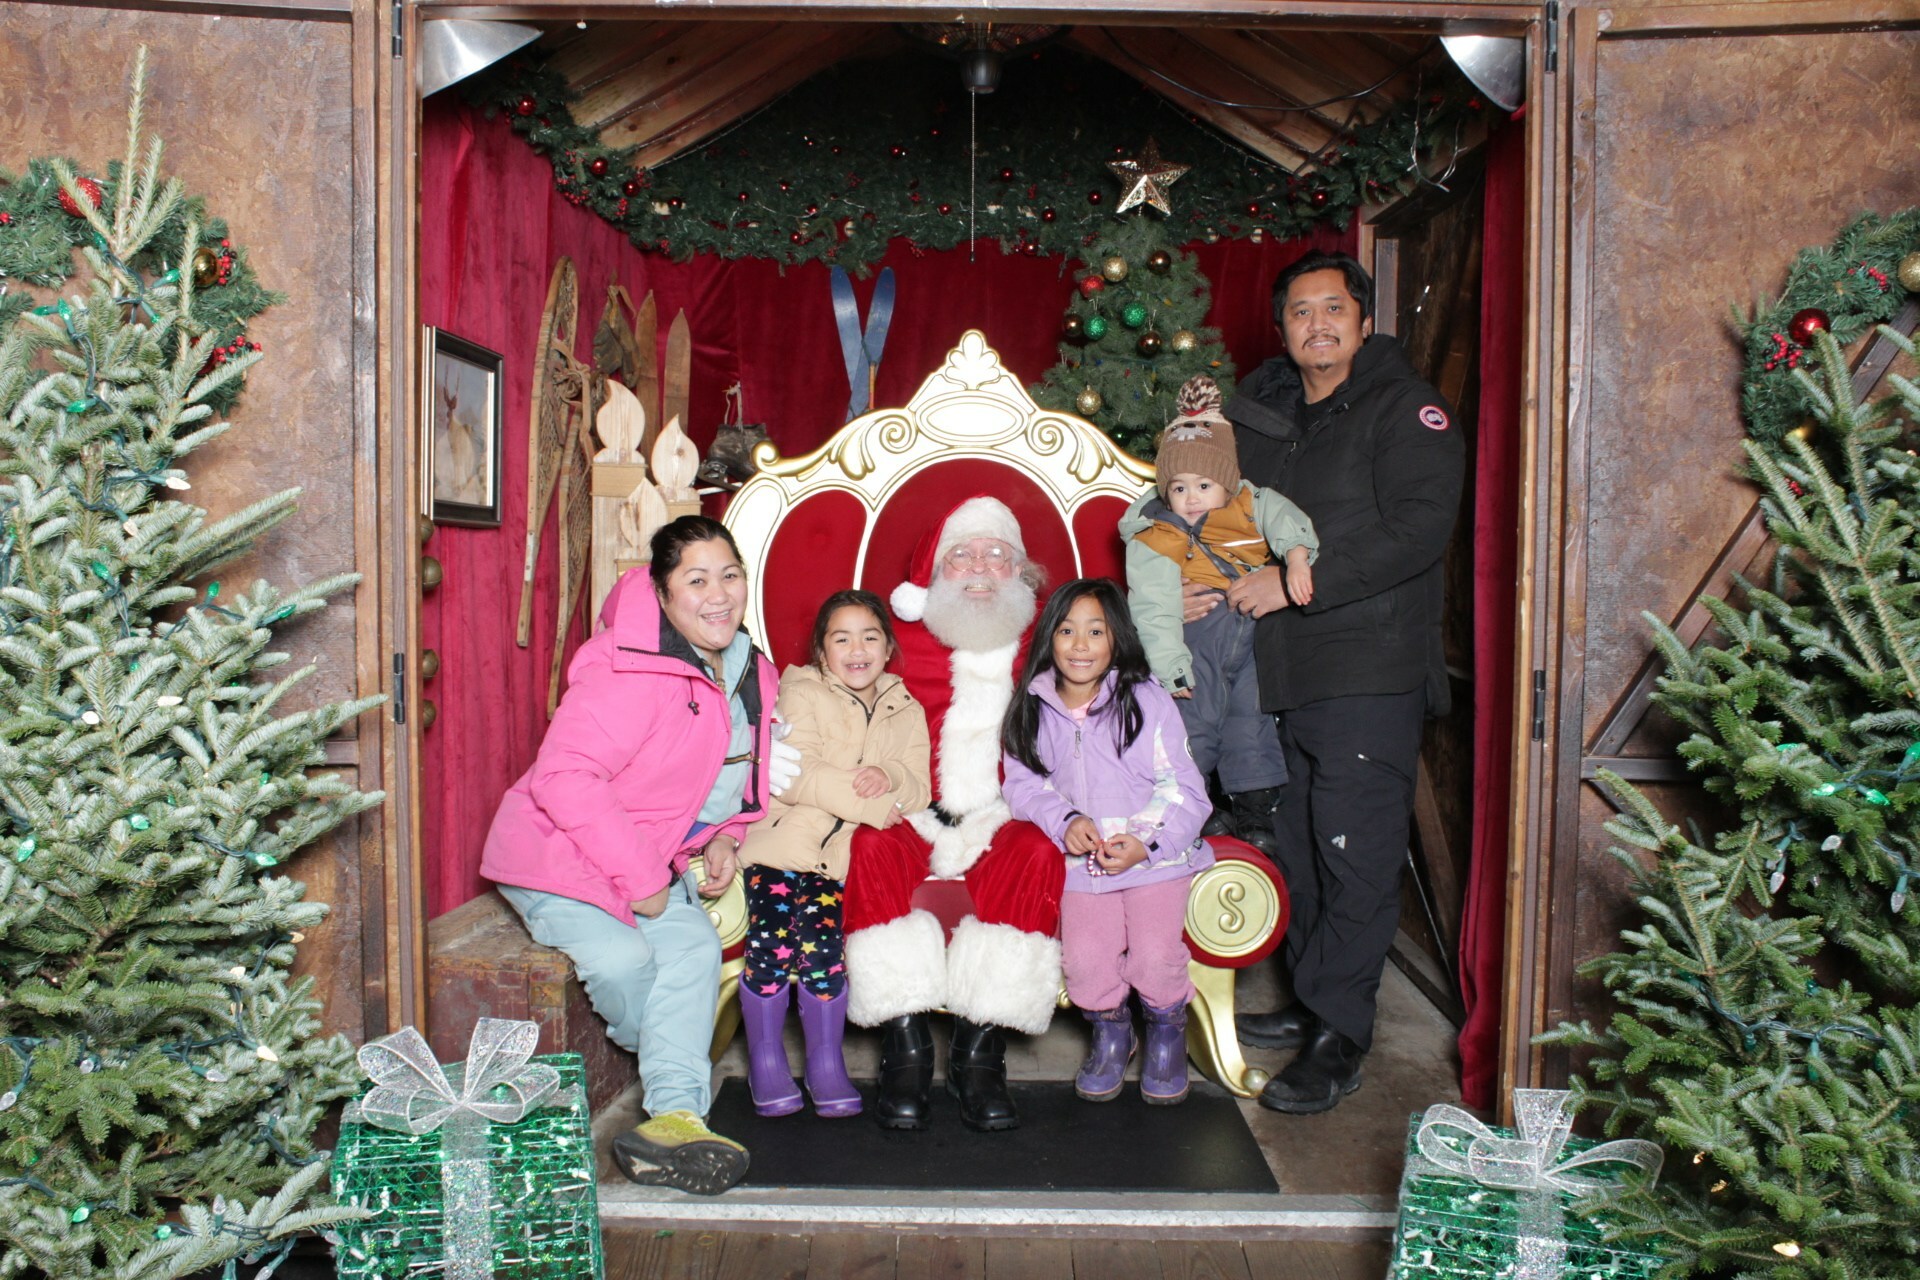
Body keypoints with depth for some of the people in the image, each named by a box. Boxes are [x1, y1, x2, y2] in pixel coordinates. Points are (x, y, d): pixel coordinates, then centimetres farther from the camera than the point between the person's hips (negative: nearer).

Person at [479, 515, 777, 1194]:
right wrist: (637, 876, -25)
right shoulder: (630, 671, -25)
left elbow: (734, 780, 19)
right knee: (623, 958, -26)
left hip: (653, 859, 7)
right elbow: (562, 776, -30)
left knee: (695, 948, -19)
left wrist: (720, 838, -2)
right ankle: (683, 1078, 6)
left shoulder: (750, 673, 3)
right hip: (557, 853, -7)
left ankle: (674, 1113, -20)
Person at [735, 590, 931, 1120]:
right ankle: (765, 1062, 4)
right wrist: (872, 804, -14)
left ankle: (825, 1063, 7)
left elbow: (919, 790, 5)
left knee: (822, 938, -14)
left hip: (837, 855, 2)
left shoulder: (906, 712, 16)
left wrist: (890, 777, -18)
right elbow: (796, 776, -10)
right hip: (780, 840, -2)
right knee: (771, 937, -17)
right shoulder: (801, 693, 5)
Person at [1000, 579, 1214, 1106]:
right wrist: (1065, 821, -15)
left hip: (1155, 856, -2)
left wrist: (1148, 843, -17)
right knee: (1084, 959, -15)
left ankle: (1167, 1030, 19)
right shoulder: (1032, 711, 1)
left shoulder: (1147, 701, -6)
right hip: (1082, 861, 2)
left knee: (1155, 954, -16)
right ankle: (1110, 1030, 21)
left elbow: (1184, 789, -5)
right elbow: (1023, 783, 3)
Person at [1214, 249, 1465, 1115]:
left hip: (1369, 674, -6)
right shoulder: (1260, 408, 15)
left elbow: (1418, 530, -16)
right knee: (1299, 845, 14)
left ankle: (1339, 1038, 6)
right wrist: (1201, 585, 1)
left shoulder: (1405, 408, -4)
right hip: (1283, 669, 6)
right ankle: (1310, 1003, 28)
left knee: (1354, 855, -4)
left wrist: (1298, 583, -19)